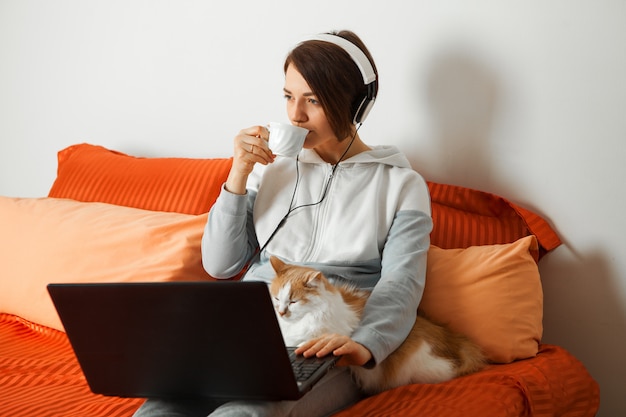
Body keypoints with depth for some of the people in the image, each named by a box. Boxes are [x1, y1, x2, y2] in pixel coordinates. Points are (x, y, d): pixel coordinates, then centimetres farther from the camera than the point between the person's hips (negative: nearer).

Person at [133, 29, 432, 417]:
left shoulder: (400, 184, 9)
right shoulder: (272, 167, 18)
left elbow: (401, 282, -5)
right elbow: (220, 265, 14)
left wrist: (365, 344, -26)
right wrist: (240, 174, 2)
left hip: (325, 345, -3)